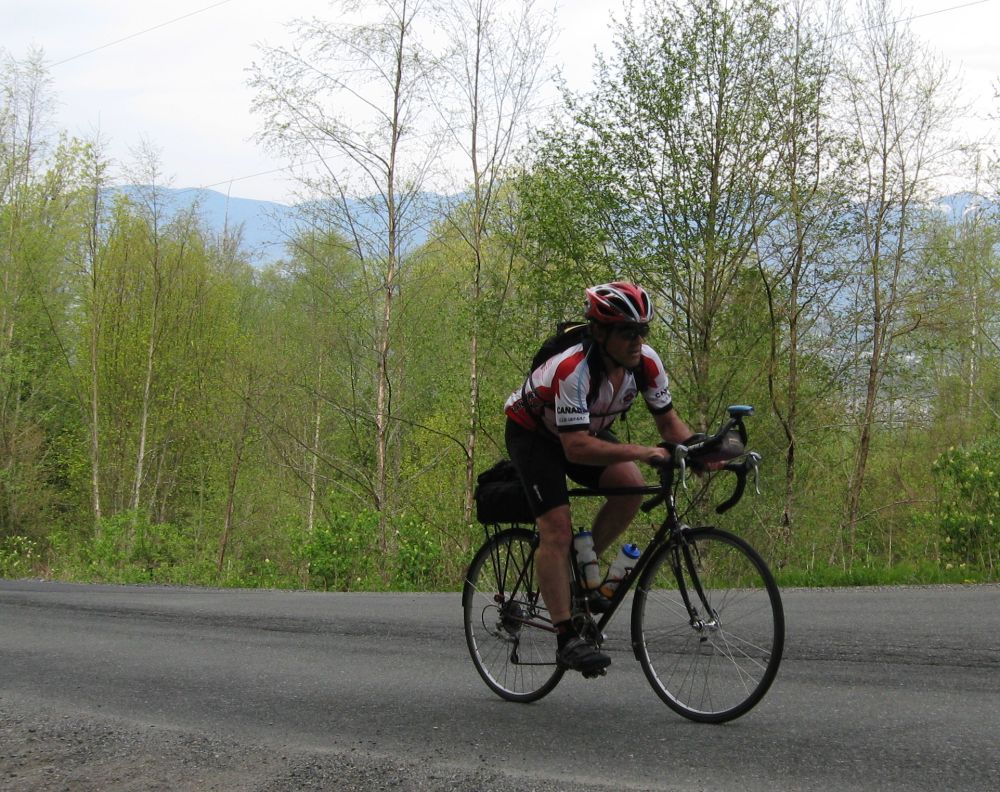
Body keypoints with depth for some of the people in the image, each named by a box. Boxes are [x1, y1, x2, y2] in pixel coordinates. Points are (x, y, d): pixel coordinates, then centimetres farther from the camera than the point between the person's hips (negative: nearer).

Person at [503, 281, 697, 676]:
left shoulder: (646, 363, -19)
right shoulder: (573, 370, -38)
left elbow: (669, 422, -7)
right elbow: (576, 448, -43)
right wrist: (641, 452, -50)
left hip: (587, 430, 6)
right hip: (532, 432, -6)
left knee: (631, 484, -22)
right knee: (557, 528, -19)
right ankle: (566, 639, -15)